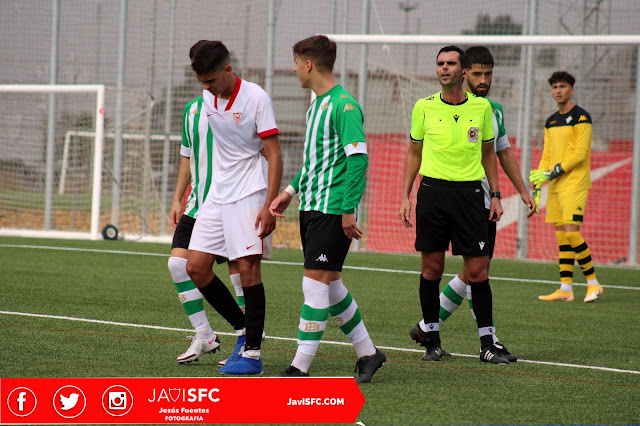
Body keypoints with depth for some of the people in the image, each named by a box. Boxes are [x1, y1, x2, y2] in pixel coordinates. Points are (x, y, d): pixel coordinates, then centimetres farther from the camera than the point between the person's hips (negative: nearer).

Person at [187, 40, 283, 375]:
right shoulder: (207, 99, 7)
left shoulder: (256, 98, -13)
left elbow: (274, 155, -13)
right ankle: (245, 330, 17)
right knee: (195, 267, 2)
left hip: (250, 195, -7)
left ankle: (252, 353, -4)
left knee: (248, 269, -10)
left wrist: (269, 205, -20)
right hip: (217, 195, 7)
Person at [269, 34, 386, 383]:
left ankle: (300, 367, -9)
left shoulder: (344, 105, -14)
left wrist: (348, 209, -23)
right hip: (311, 207, 10)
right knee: (329, 282, 12)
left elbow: (358, 157, -20)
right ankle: (367, 352, 22)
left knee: (316, 280, -10)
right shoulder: (316, 104, 15)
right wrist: (292, 189, 20)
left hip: (332, 208, -10)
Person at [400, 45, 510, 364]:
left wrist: (495, 195, 8)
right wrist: (405, 196, 6)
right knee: (431, 267, 2)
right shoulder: (424, 107, 3)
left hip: (469, 191, 0)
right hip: (433, 190, 0)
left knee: (477, 270, -3)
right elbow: (414, 153, 12)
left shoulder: (481, 107, 5)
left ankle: (486, 344, 2)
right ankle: (431, 338, 13)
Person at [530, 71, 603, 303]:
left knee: (571, 232, -15)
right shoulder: (551, 121, 17)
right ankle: (565, 289, 4)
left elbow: (580, 153, -13)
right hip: (555, 187, 7)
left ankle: (593, 283, -4)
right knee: (561, 236, 4)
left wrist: (554, 171, -16)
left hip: (574, 183, -7)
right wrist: (537, 183, 10)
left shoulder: (581, 117, -6)